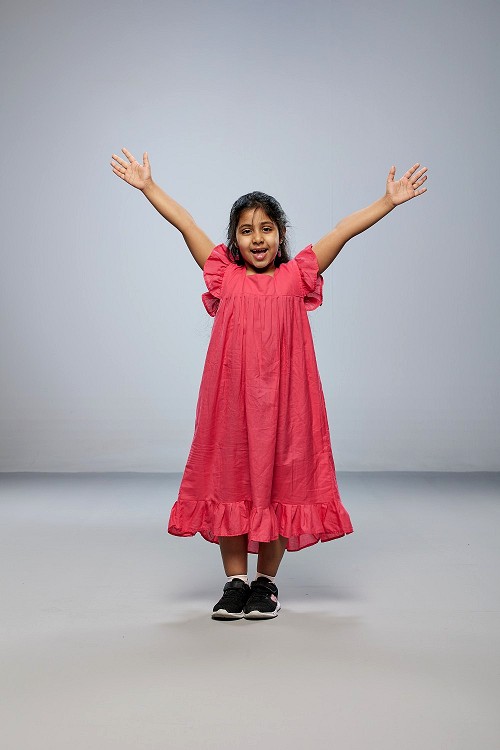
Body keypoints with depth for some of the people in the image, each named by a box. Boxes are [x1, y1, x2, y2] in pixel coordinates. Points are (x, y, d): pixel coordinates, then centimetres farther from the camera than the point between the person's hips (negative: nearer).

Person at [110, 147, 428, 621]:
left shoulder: (296, 278, 5)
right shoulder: (224, 277, 6)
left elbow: (345, 230, 0)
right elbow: (185, 223, 4)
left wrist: (389, 201, -4)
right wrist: (147, 186, 4)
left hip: (282, 396, 0)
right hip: (231, 396, 1)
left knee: (280, 482, 5)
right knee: (230, 482, 5)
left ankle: (266, 582, 21)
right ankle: (235, 582, 19)